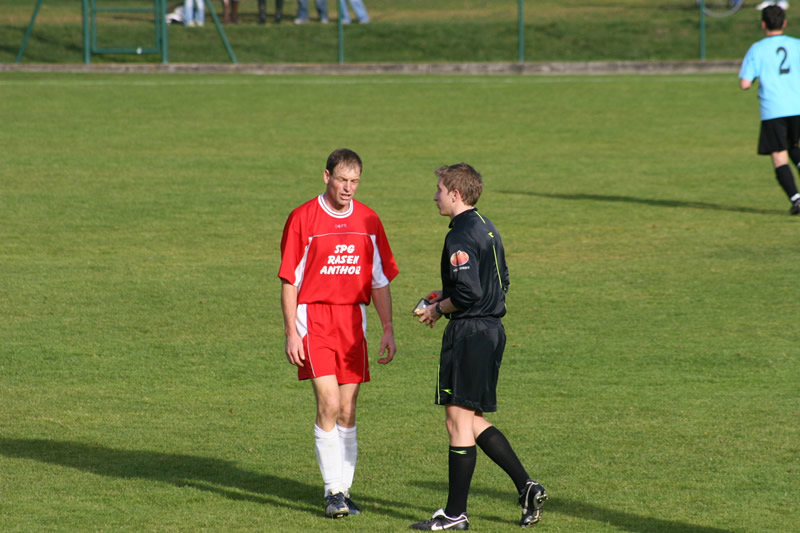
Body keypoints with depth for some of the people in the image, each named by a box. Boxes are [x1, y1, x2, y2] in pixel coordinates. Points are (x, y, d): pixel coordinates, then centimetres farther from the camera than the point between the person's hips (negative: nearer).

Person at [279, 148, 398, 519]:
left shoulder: (368, 221, 8)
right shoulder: (303, 218, -3)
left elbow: (380, 281, 14)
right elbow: (289, 281, -2)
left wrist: (388, 330, 9)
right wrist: (291, 333, -8)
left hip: (353, 322, 4)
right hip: (314, 319, -4)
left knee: (347, 412, 5)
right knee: (329, 405, -14)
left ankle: (343, 490, 13)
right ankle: (333, 491, -8)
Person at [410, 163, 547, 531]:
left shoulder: (460, 237, -16)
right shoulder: (487, 229, 14)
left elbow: (468, 292, -25)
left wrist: (439, 308, -7)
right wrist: (446, 295, 19)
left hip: (469, 333, -10)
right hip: (492, 330, 10)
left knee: (459, 421, -3)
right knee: (473, 421, 16)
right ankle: (526, 487, 9)